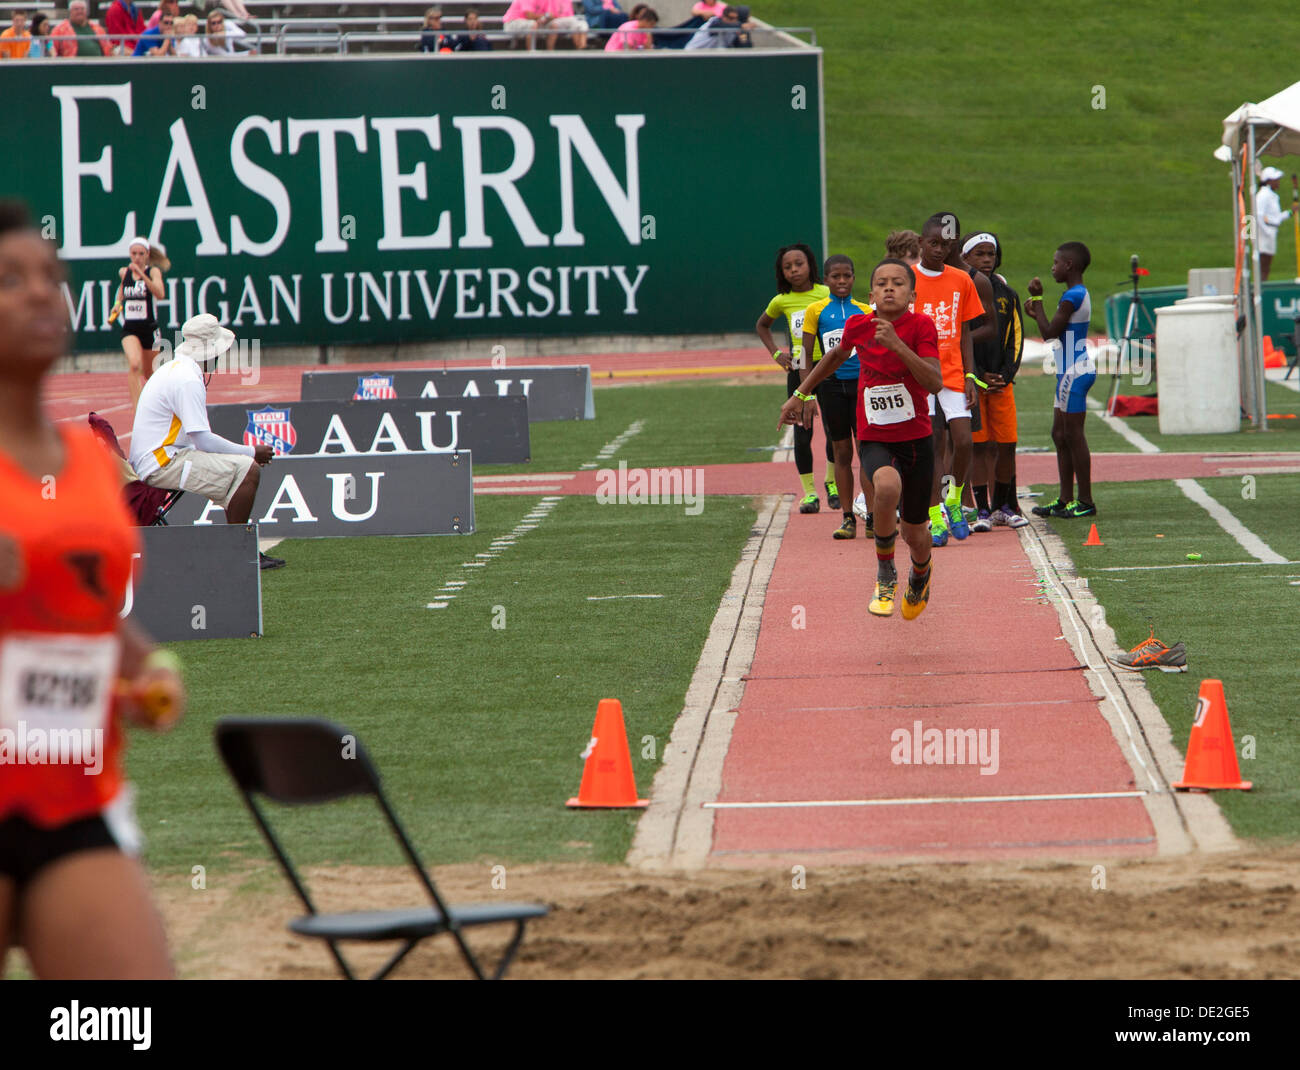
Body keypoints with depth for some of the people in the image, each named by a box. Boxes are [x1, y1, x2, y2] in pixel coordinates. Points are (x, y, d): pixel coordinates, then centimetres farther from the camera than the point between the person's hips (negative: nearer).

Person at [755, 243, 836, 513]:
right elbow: (762, 326, 22)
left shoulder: (826, 295, -4)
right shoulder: (781, 301, 3)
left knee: (834, 430, -2)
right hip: (798, 372, 2)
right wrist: (776, 353, 9)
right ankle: (809, 491, 8)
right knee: (802, 434, -1)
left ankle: (832, 481, 22)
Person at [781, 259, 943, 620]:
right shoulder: (858, 326, -3)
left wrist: (897, 344, -30)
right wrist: (801, 393, 26)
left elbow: (935, 383, -22)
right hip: (874, 440, 0)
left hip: (916, 439, 0)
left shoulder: (921, 326, -11)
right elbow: (838, 354, 21)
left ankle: (920, 576, 49)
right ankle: (885, 575, -14)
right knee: (887, 485, -35)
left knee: (915, 533, 10)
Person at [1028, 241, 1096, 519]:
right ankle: (1066, 499, 18)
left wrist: (1037, 300, -9)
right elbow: (1057, 332, 21)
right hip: (1070, 371, 10)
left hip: (1074, 371, -10)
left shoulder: (1072, 296, -17)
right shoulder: (1079, 294, 15)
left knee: (1074, 435, -6)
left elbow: (1050, 333, -16)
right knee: (1060, 434, 13)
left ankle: (1085, 501, -4)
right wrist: (1036, 314, 12)